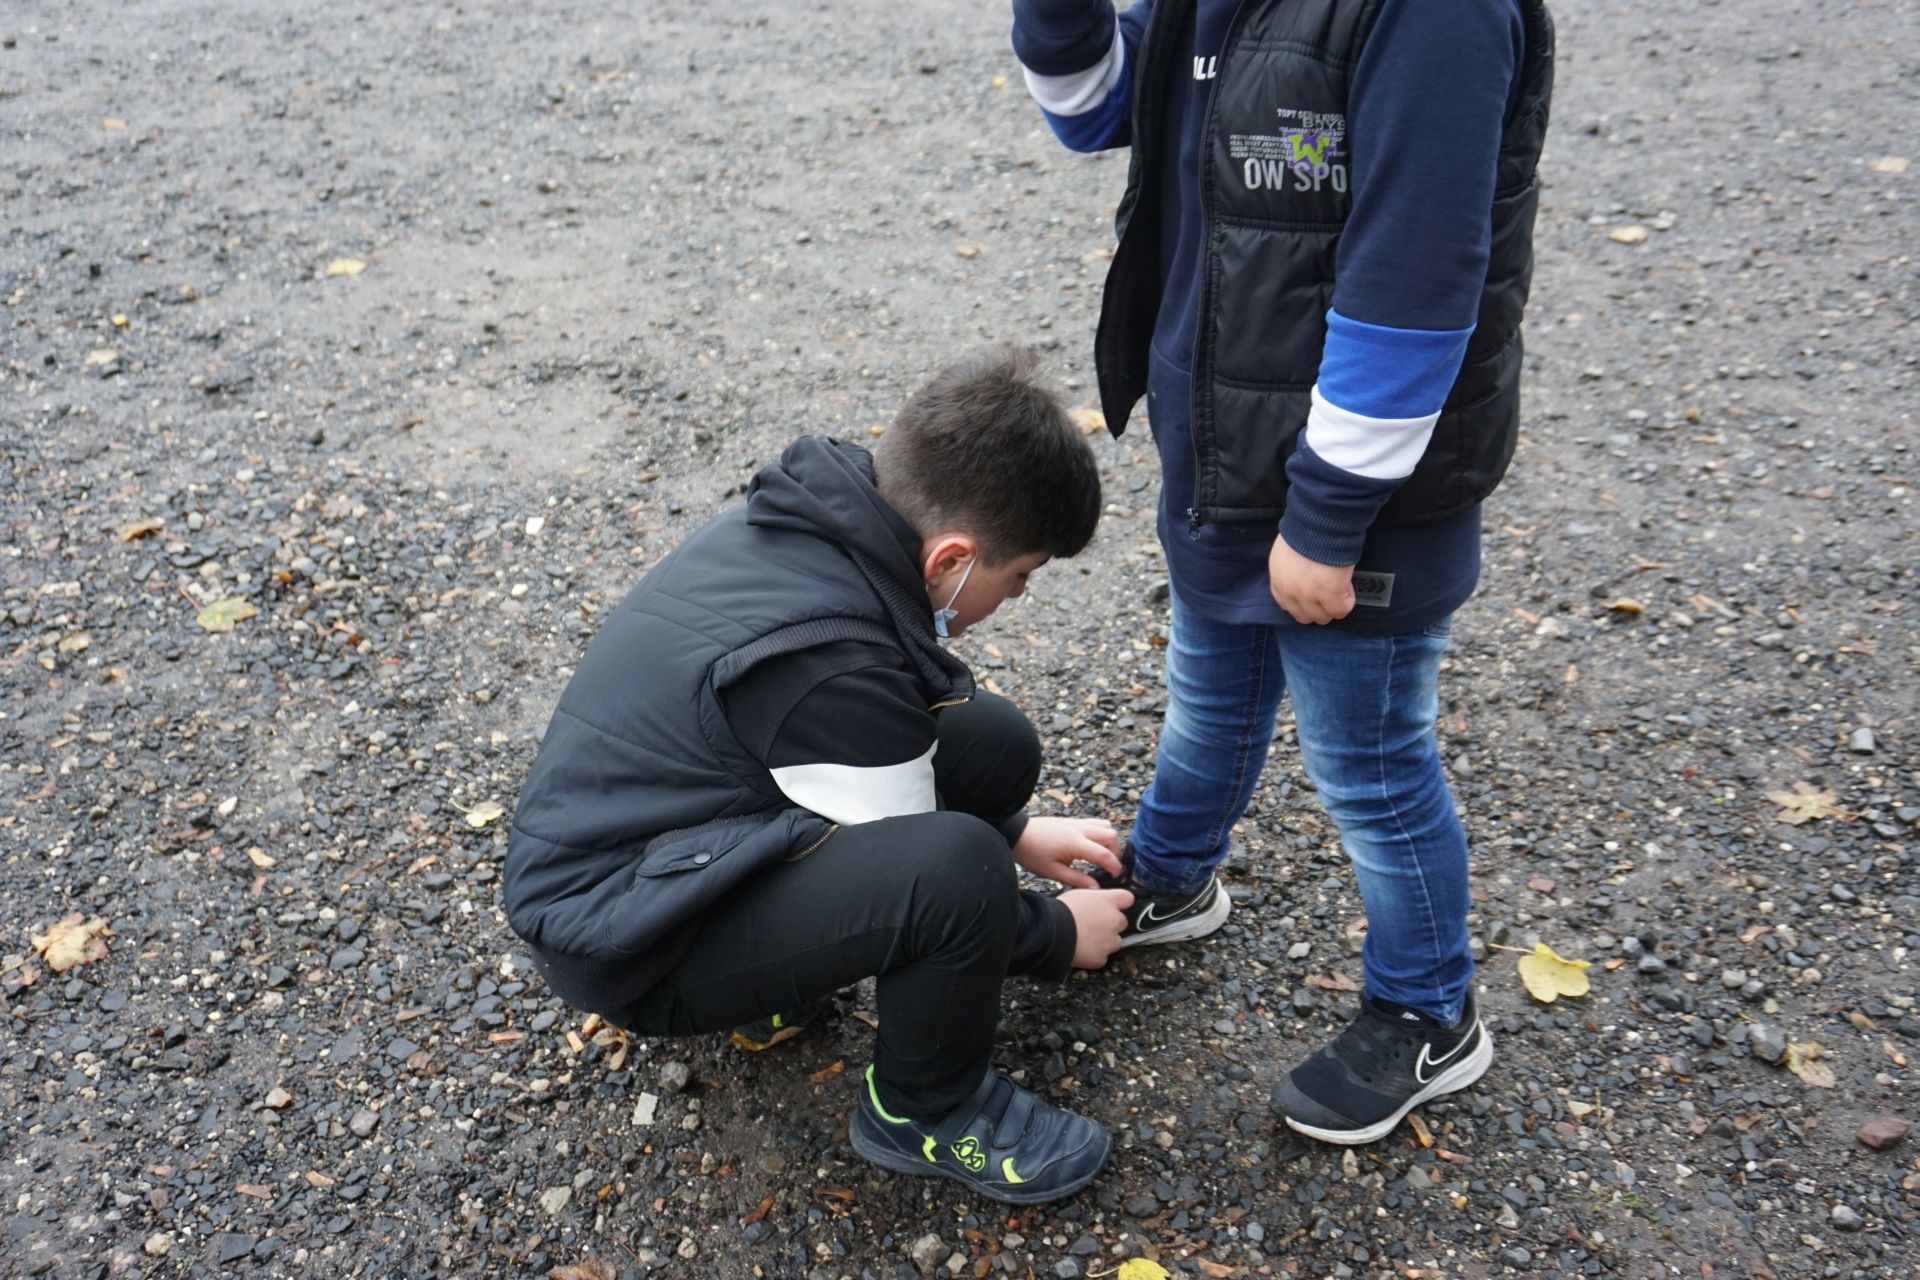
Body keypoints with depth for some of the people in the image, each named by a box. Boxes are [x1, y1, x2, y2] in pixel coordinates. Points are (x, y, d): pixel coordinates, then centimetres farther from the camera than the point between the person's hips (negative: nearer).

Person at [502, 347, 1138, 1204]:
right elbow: (910, 873, -17)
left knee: (994, 742, -2)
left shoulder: (825, 514, -6)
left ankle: (786, 975, 11)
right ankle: (924, 1114, -1)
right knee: (958, 871, -31)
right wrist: (1057, 935, 0)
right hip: (624, 936, -9)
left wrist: (1011, 832, 14)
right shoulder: (828, 661, -32)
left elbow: (881, 739, 13)